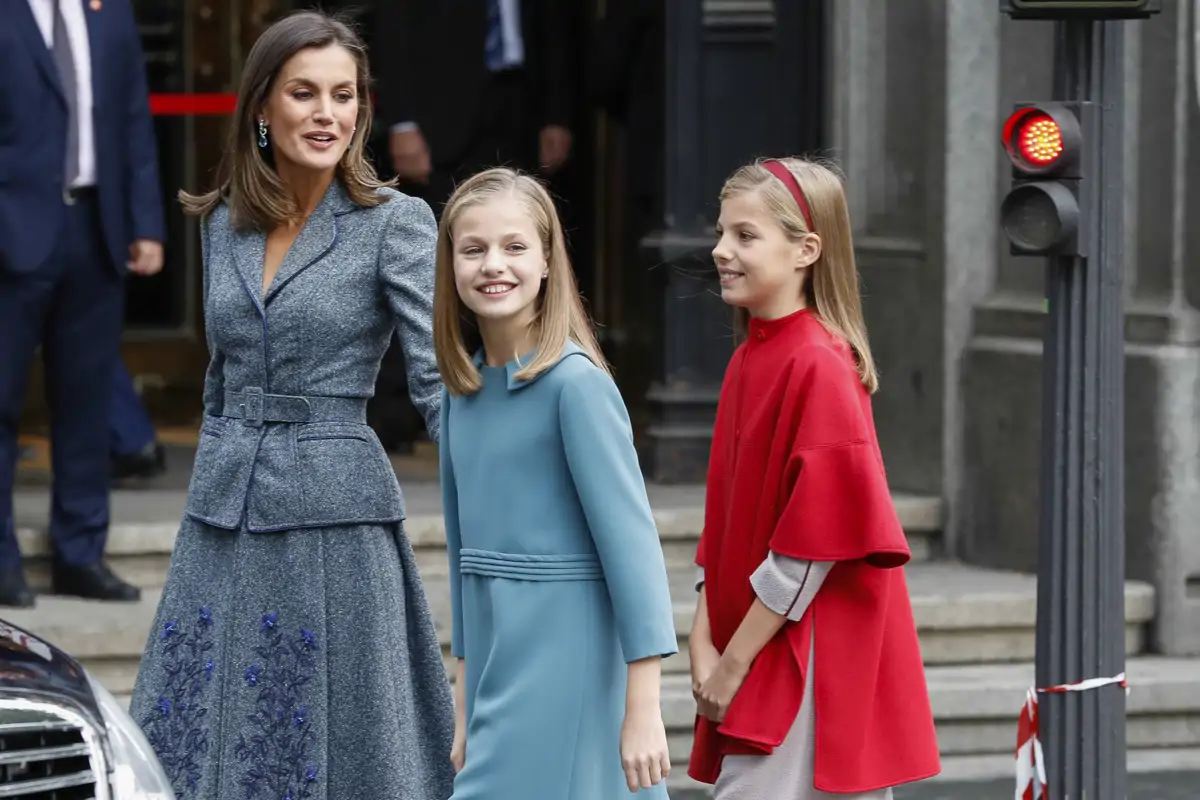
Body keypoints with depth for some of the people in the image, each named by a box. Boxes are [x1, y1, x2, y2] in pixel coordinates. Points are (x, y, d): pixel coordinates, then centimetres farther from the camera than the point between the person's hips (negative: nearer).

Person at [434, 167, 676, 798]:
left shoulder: (575, 383, -13)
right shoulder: (462, 387, 9)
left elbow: (629, 538, -15)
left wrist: (643, 709, -18)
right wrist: (465, 709, 18)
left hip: (563, 666, -7)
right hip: (496, 656, 7)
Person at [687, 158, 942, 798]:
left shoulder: (820, 367, -15)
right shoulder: (747, 361, 12)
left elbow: (816, 537, -18)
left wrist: (736, 663, -14)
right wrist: (704, 645, 3)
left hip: (810, 665, -9)